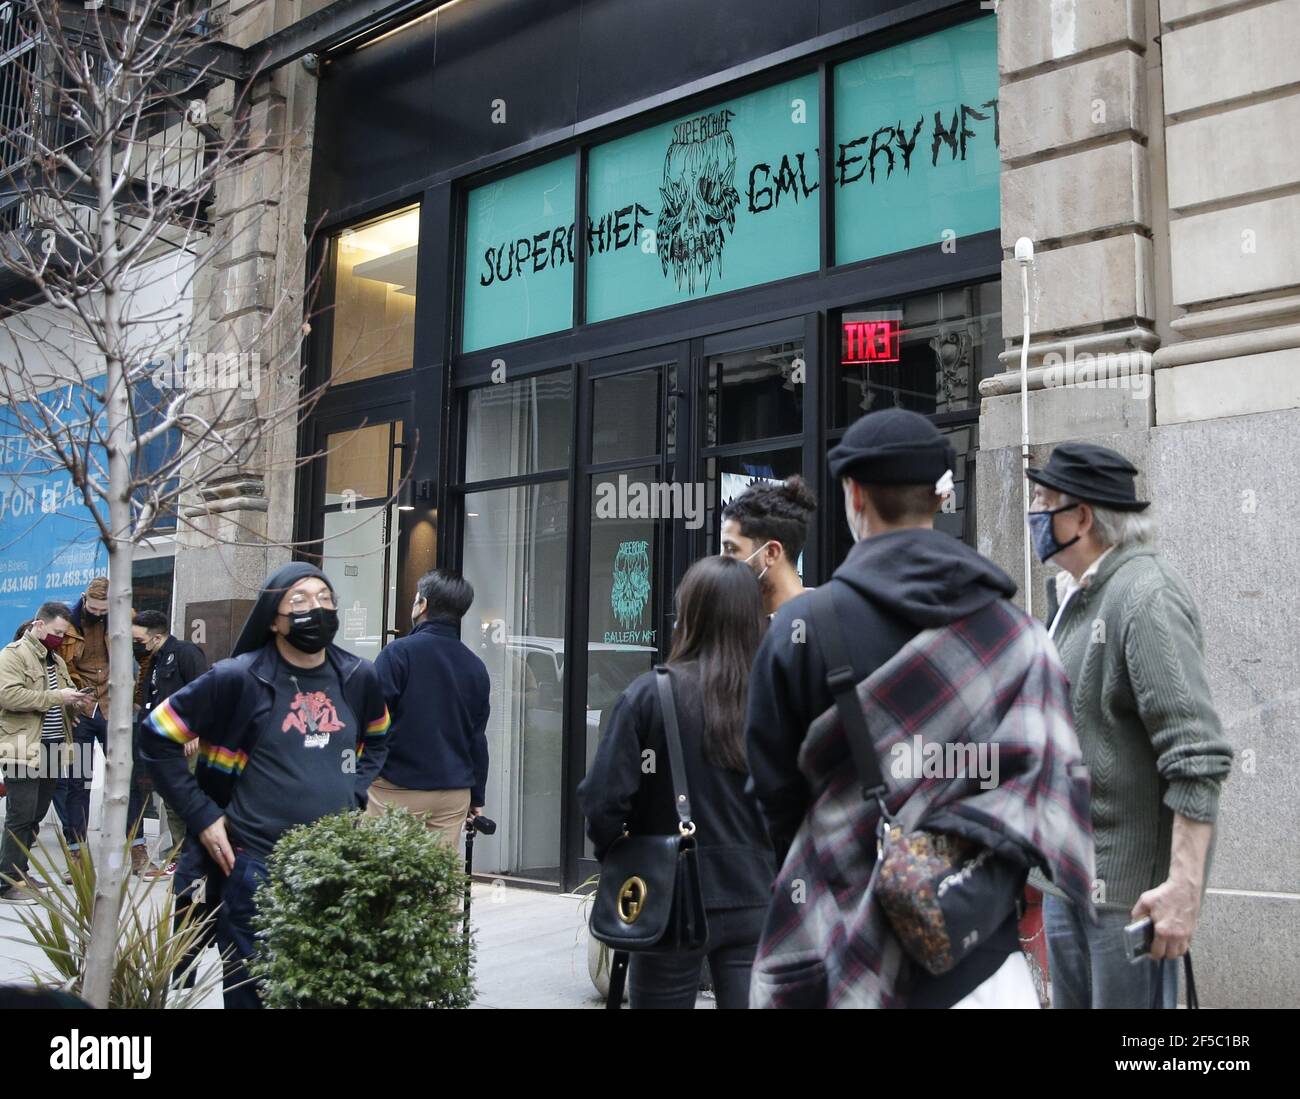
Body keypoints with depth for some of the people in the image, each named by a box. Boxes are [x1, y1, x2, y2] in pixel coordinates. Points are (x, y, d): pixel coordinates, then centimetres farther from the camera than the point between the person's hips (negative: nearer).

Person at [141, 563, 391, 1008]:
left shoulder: (358, 678, 3)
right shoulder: (240, 678, -10)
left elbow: (377, 739, 23)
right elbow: (158, 737, -2)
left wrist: (354, 795, 9)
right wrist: (201, 816, -6)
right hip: (256, 866, -4)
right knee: (253, 993, 6)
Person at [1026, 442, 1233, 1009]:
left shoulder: (1145, 595, -18)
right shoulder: (1080, 596, 12)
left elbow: (1198, 755, -24)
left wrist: (1184, 886, -27)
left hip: (1129, 879, -9)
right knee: (1070, 998, 18)